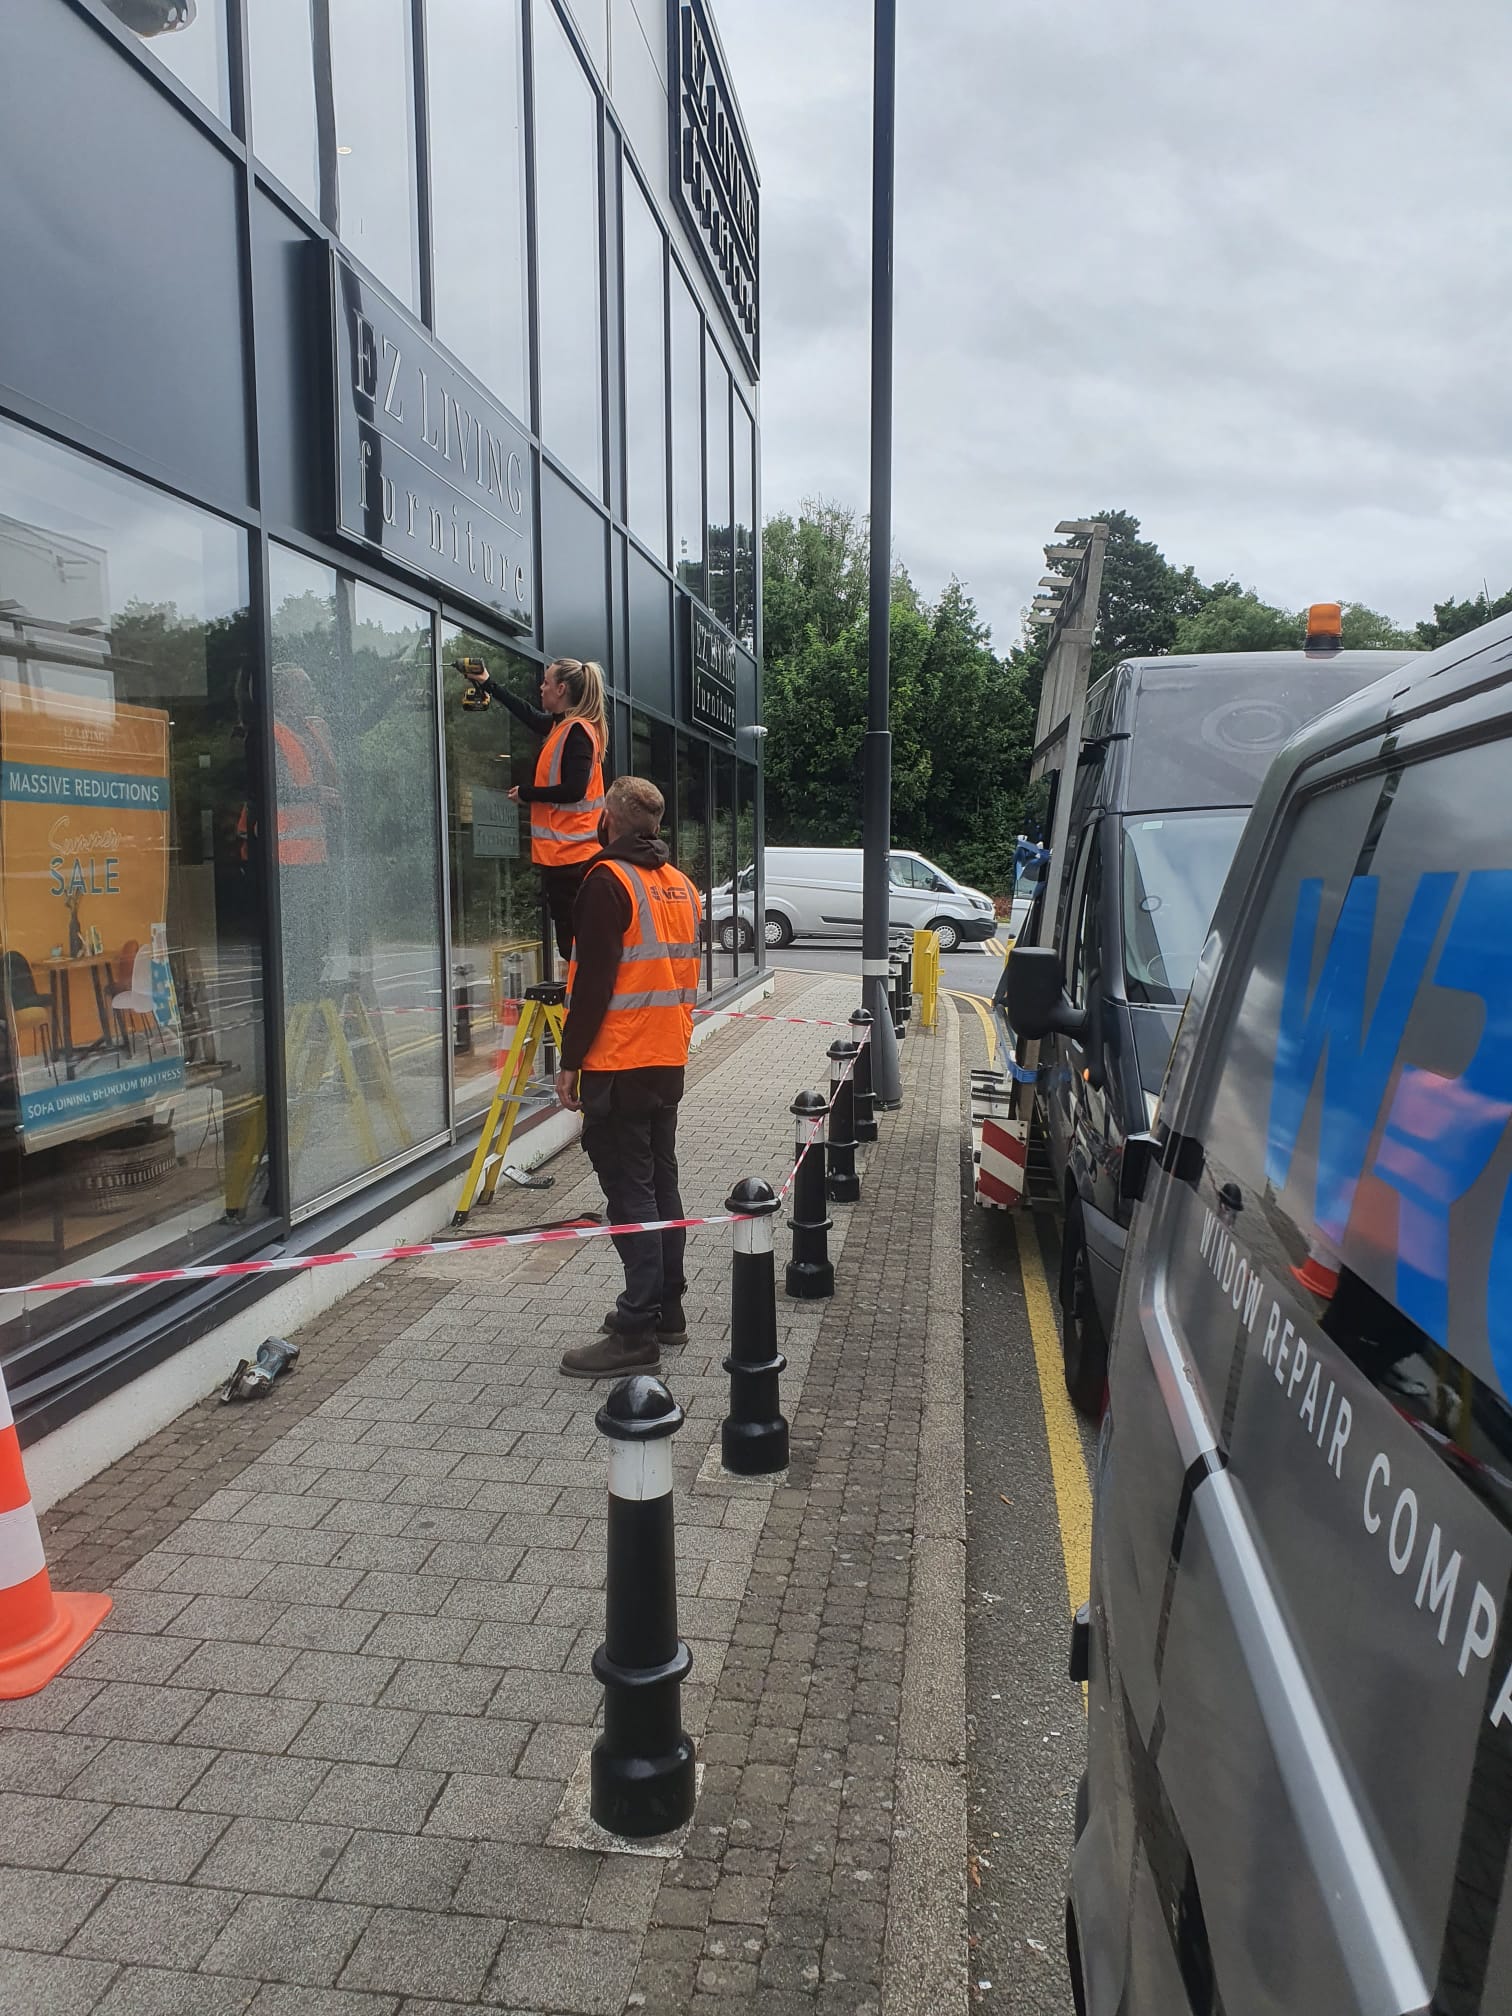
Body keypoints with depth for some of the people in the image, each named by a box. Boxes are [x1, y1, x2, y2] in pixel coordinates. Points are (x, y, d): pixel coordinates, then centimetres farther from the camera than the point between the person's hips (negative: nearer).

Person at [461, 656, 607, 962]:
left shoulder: (577, 731, -12)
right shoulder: (563, 726, 15)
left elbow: (573, 789, -21)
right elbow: (531, 716, 34)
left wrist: (527, 793, -8)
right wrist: (489, 685, 42)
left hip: (570, 857, -10)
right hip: (564, 855, 10)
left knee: (573, 943, -9)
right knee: (570, 942, 11)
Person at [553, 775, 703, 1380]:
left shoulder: (608, 880, -13)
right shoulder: (680, 885, 13)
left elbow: (594, 981, -18)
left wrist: (570, 1061, -13)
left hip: (618, 1065, -8)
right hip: (669, 1061, 8)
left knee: (630, 1194, -6)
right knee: (660, 1183, 14)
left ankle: (636, 1332, -3)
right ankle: (667, 1309, 22)